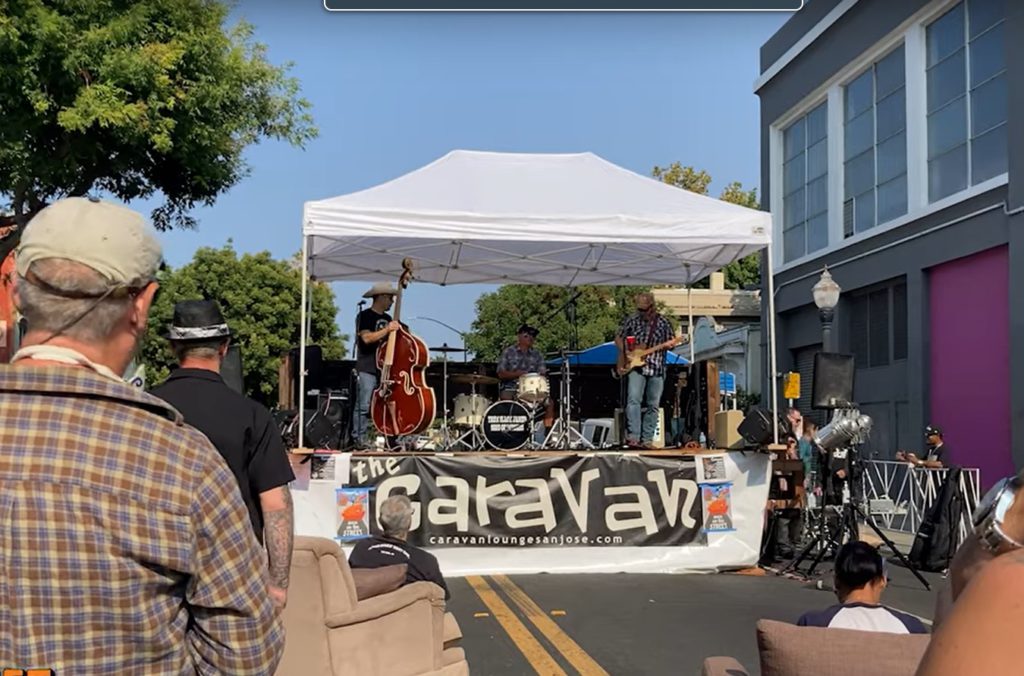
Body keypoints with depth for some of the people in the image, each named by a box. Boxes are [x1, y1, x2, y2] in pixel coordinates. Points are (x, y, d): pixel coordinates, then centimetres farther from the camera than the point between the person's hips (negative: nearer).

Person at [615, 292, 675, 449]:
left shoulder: (663, 323, 5)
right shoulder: (632, 320, 5)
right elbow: (618, 338, 11)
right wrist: (625, 352, -5)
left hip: (657, 368, 1)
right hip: (636, 366, -1)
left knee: (653, 405, 3)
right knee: (633, 400, -16)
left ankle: (647, 440, 10)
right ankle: (633, 437, -18)